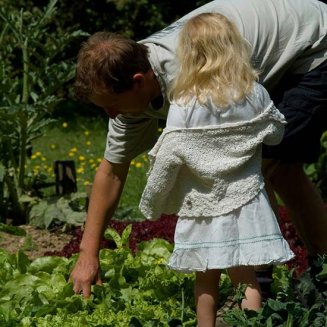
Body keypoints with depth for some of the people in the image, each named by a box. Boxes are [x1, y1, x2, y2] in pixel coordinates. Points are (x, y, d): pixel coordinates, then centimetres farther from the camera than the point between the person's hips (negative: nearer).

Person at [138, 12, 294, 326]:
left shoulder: (184, 106, -13)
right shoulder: (255, 95, -4)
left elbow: (168, 159, -11)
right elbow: (276, 133, 12)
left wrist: (151, 204, 1)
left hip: (203, 208, -1)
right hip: (245, 203, 1)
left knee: (206, 280, 12)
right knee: (246, 278, 6)